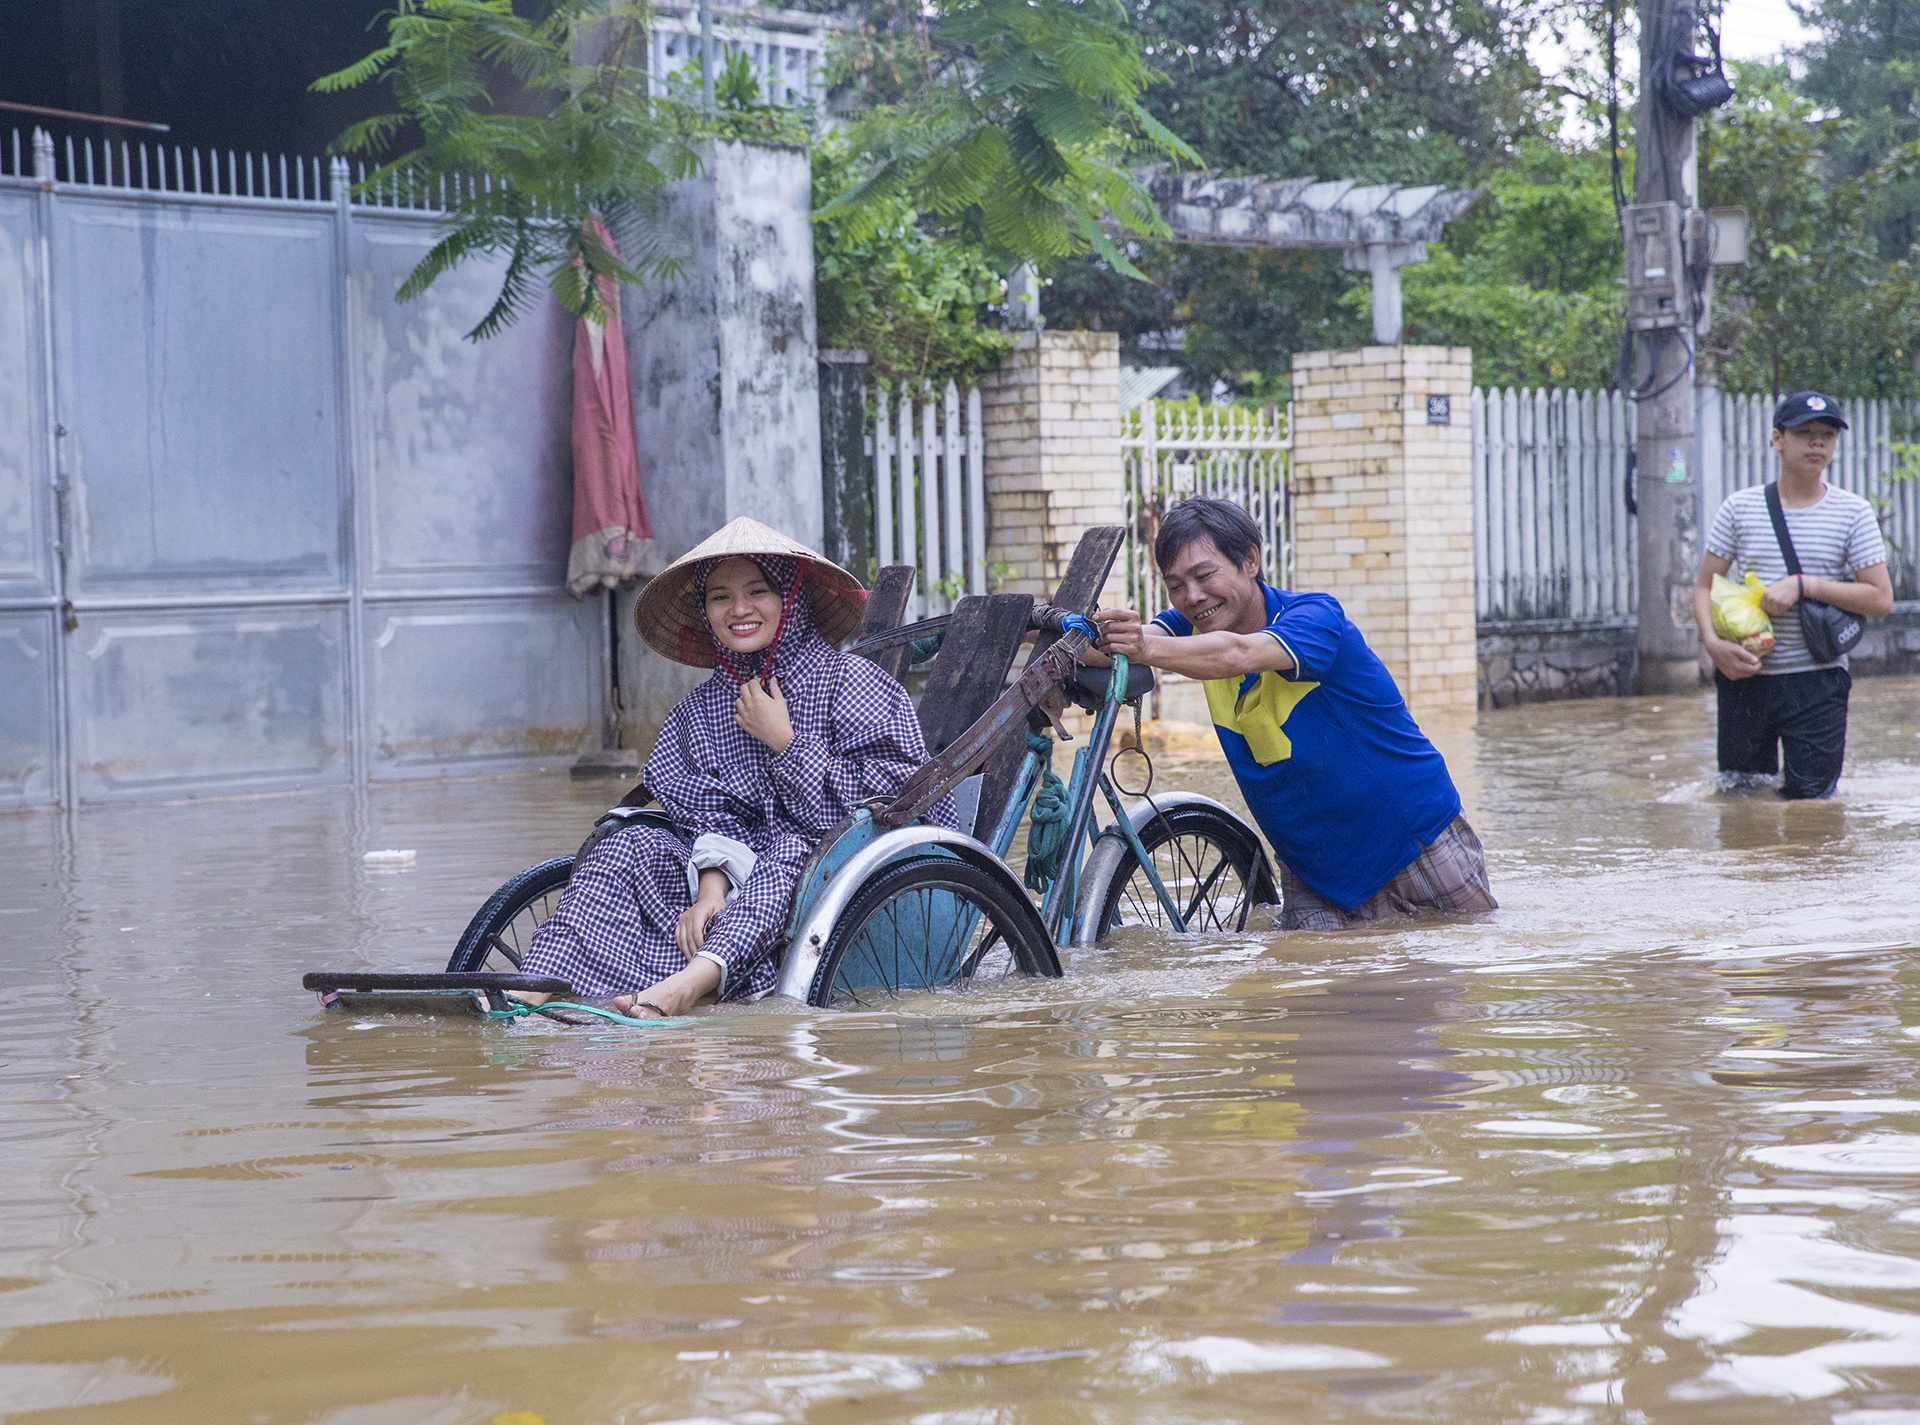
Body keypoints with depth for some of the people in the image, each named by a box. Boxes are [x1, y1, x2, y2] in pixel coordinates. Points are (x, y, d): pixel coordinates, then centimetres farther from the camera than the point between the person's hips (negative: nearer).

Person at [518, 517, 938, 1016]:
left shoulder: (850, 682, -2)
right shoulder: (698, 711, 12)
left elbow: (882, 803, -11)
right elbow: (711, 816, 4)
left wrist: (784, 741, -12)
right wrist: (712, 885, -16)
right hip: (741, 881, 5)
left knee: (790, 849, -37)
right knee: (631, 847, -17)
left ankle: (693, 980, -56)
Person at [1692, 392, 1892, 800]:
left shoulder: (1852, 513, 1)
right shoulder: (1740, 507, 4)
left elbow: (1881, 598, -4)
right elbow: (1705, 585, 6)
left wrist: (1804, 586, -14)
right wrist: (1713, 642, -14)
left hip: (1817, 681, -1)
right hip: (1745, 676, 1)